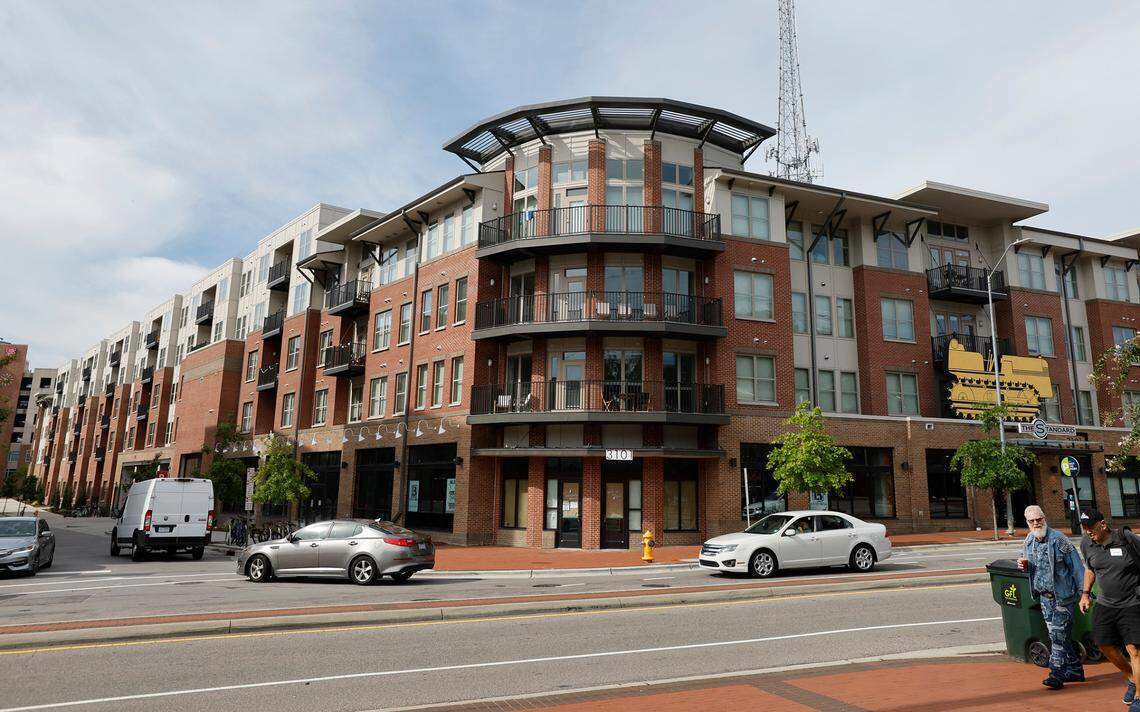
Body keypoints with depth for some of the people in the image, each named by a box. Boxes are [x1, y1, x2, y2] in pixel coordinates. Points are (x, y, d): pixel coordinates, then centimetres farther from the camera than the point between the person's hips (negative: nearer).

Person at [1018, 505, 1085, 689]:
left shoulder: (1058, 539, -14)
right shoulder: (1028, 541, 7)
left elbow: (1075, 565, -12)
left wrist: (1083, 591, -15)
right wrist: (1024, 565, -2)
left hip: (1063, 594, -7)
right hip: (1044, 596, 7)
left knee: (1058, 634, -7)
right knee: (1056, 635, 13)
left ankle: (1056, 674, -2)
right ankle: (1075, 670, 26)